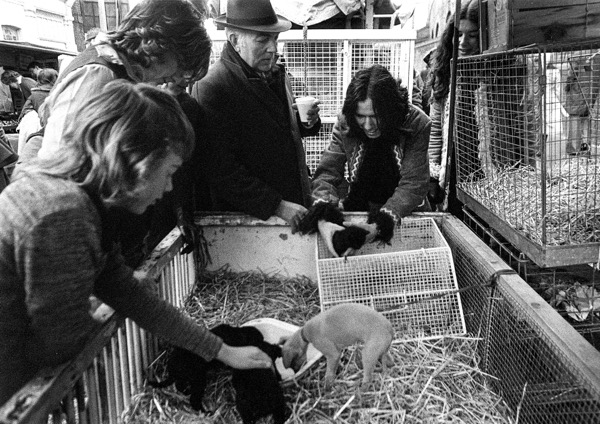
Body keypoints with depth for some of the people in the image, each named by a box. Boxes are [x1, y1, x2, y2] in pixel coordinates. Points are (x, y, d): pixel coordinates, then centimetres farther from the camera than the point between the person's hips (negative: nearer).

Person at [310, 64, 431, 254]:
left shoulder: (416, 124, -19)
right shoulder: (345, 124, -13)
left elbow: (413, 185, -21)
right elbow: (327, 173, -17)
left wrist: (380, 225, -35)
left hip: (406, 215, -1)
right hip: (357, 210, 1)